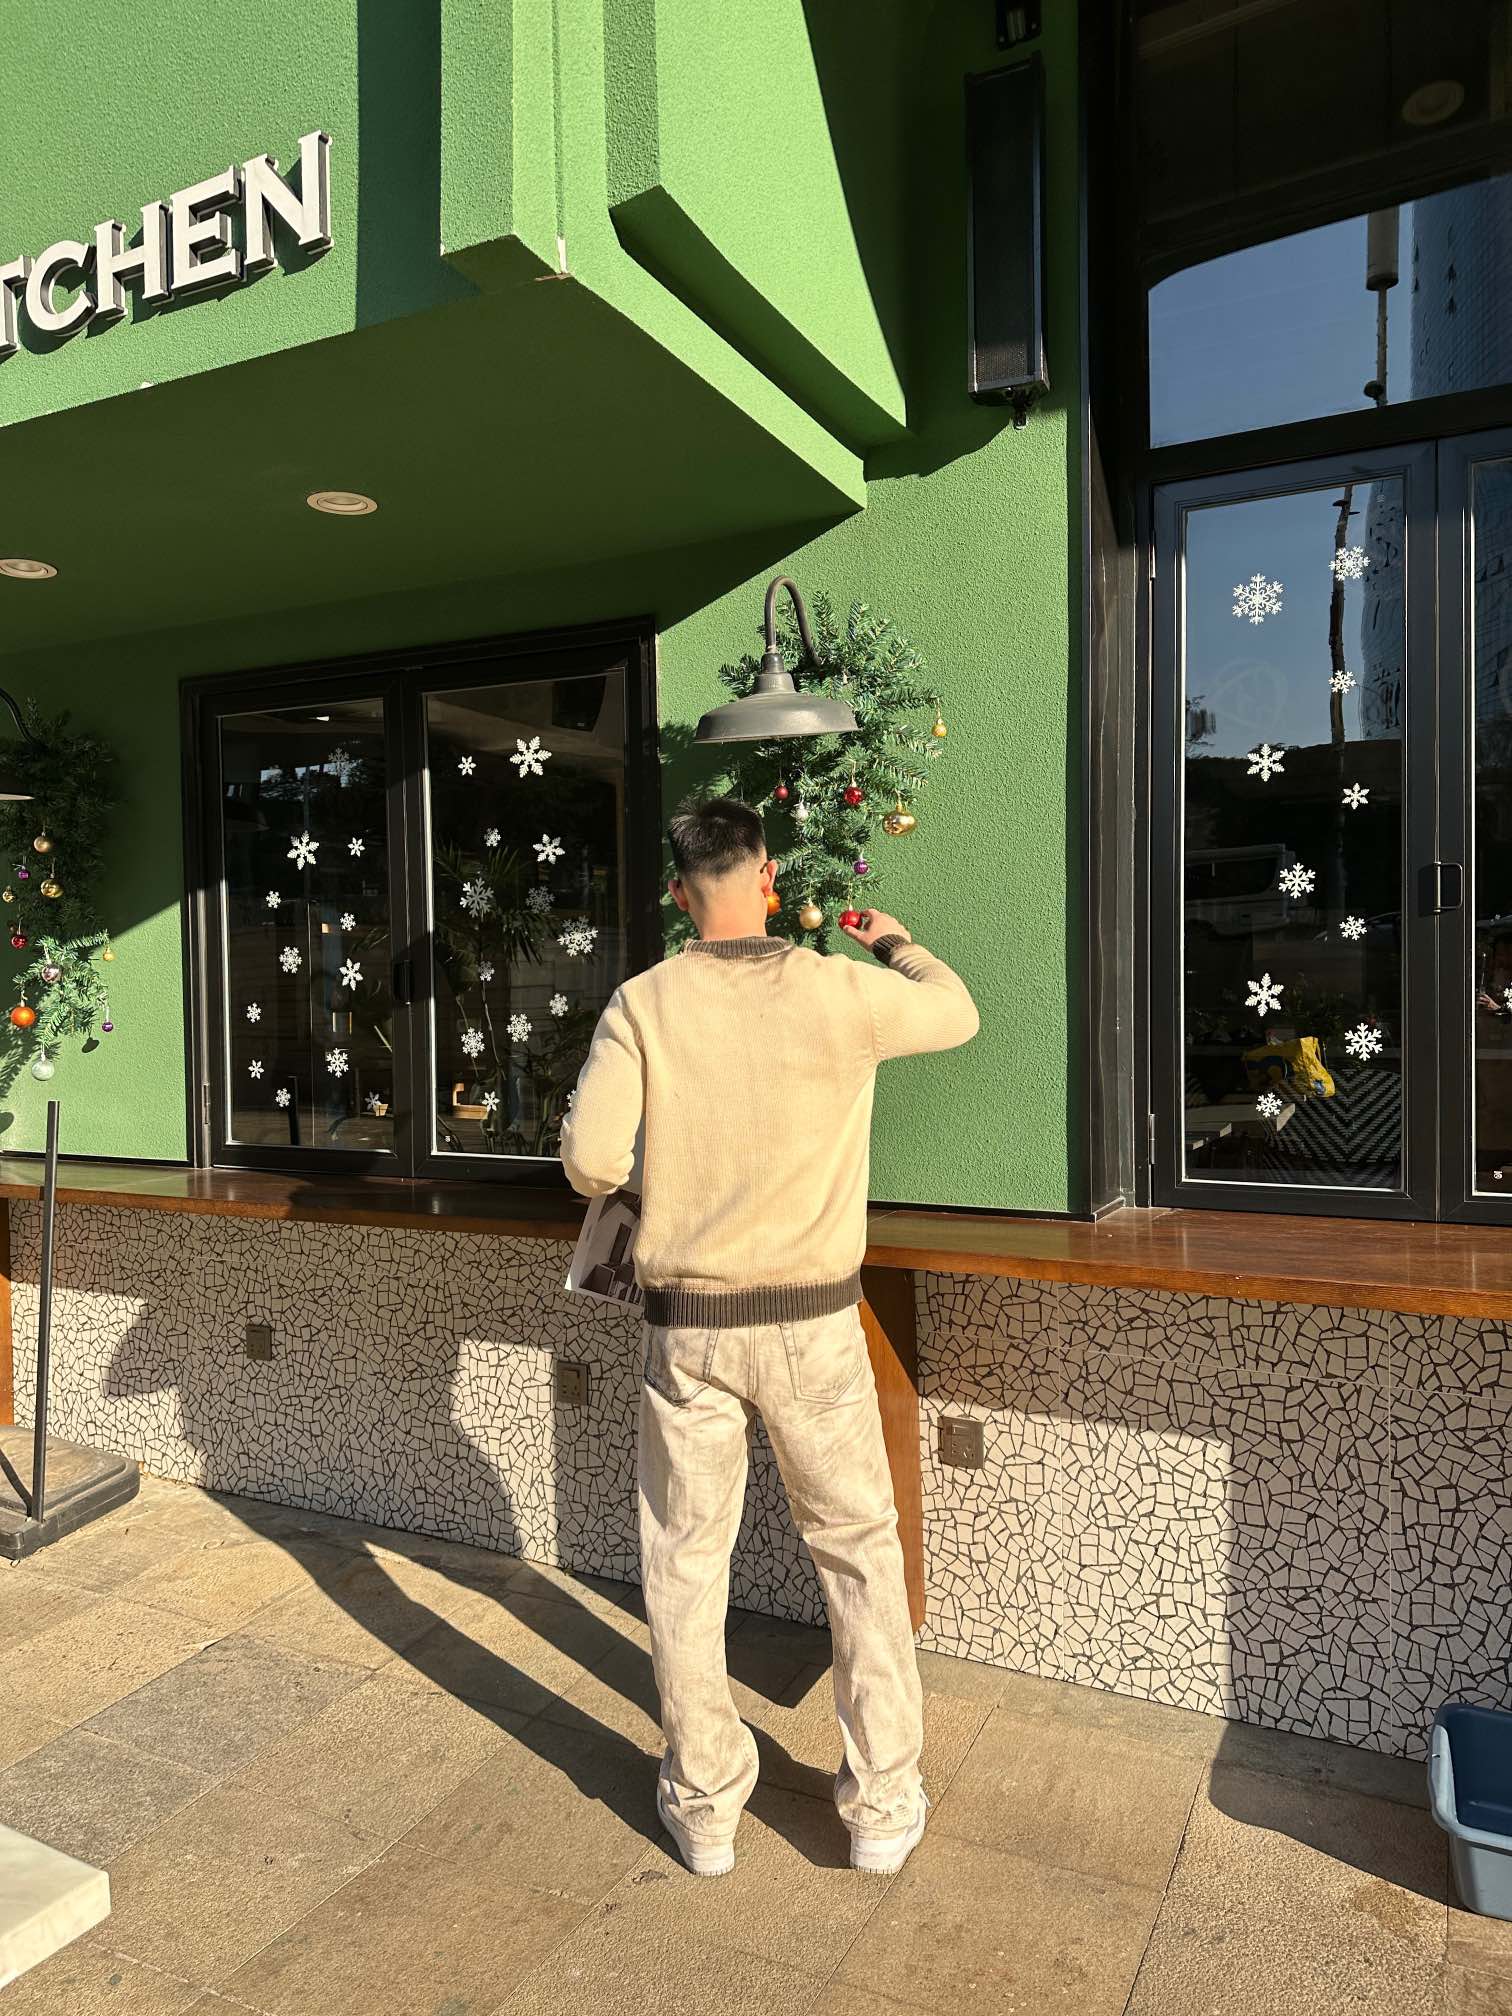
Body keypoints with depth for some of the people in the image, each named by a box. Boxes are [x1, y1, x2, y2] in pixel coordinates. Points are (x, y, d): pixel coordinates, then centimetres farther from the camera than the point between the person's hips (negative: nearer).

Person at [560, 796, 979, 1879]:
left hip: (688, 1326, 1)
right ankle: (884, 1803, 29)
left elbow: (590, 1157, -15)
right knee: (861, 1551, 17)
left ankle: (704, 1805, 31)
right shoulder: (841, 991, -9)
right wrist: (895, 939, 28)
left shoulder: (643, 1004, -8)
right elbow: (957, 1014, 10)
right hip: (813, 1321, 0)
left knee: (686, 1563, 16)